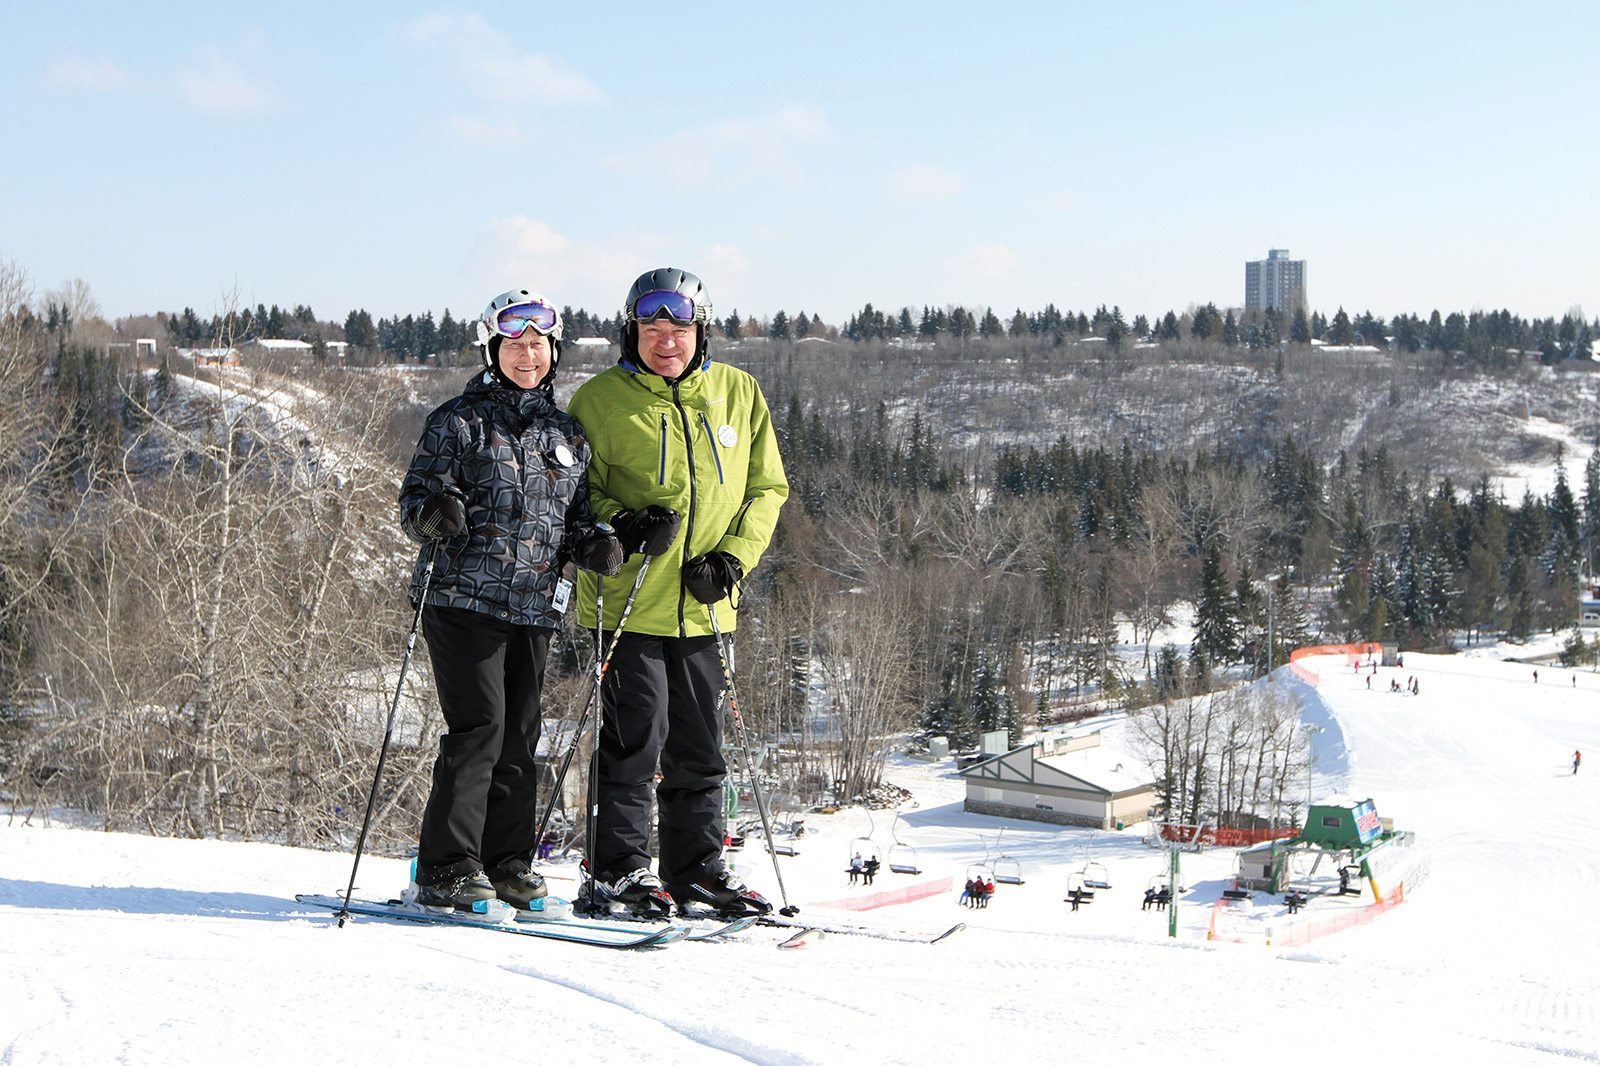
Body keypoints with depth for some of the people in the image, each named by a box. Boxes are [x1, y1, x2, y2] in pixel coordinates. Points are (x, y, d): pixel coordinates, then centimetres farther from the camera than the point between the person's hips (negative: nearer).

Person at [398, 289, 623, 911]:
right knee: (479, 727, -12)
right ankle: (446, 869, -6)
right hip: (465, 598, -5)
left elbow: (575, 518, 22)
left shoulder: (567, 436, 16)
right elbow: (413, 501, -2)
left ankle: (507, 863, 16)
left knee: (519, 736, 7)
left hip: (533, 607, 5)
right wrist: (433, 514, -25)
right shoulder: (459, 422, 1)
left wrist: (592, 544, 0)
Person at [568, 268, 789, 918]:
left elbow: (766, 486, 11)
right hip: (629, 601, -4)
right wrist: (620, 523, -17)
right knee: (636, 734, -7)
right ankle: (616, 871, 4)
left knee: (700, 746, 11)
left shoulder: (739, 394, 7)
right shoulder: (600, 400, -3)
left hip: (704, 606, 4)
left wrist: (735, 556, -3)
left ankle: (696, 869, 23)